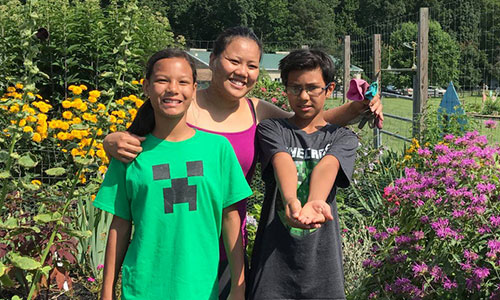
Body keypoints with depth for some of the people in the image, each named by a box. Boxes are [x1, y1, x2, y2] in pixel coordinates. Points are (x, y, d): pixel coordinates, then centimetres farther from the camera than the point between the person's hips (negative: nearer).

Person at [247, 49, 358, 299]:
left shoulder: (343, 138, 6)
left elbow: (326, 167, -16)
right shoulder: (271, 129, 3)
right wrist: (292, 201, -39)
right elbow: (283, 163, -18)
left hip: (322, 259, 1)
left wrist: (314, 203, -37)